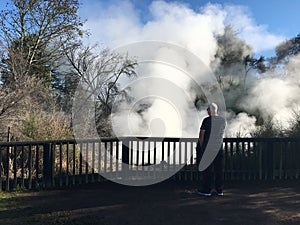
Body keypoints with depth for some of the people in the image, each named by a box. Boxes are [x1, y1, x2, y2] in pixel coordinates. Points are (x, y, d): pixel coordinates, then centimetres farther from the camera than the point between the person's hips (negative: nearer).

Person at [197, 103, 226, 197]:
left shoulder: (206, 120, -12)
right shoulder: (223, 120, 4)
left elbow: (202, 135, -8)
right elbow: (221, 134, 12)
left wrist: (201, 146, 4)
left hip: (208, 147, -4)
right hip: (219, 147, 5)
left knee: (207, 168, 2)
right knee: (219, 168, 9)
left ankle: (206, 190, 7)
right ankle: (219, 190, 15)